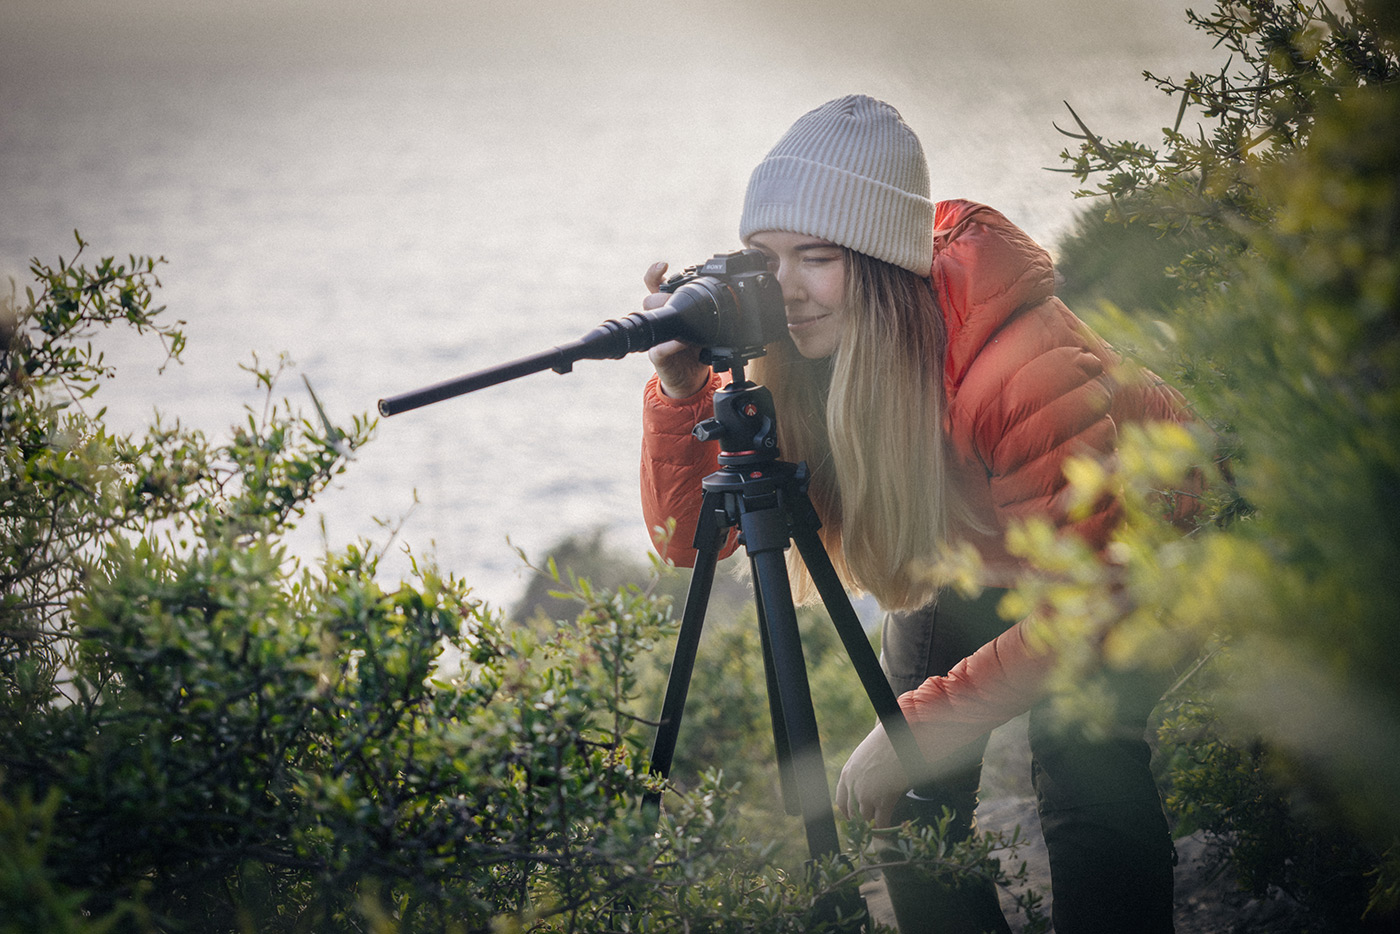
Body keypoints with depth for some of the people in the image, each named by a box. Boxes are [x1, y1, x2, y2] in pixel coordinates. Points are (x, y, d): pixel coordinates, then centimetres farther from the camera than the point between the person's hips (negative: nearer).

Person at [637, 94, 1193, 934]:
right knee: (910, 788, -8)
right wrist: (681, 386, -35)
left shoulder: (1024, 362, -39)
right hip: (973, 554, 5)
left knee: (1084, 765, -25)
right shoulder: (789, 358, -23)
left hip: (1126, 537, -5)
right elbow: (687, 536, -19)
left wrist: (919, 727, -37)